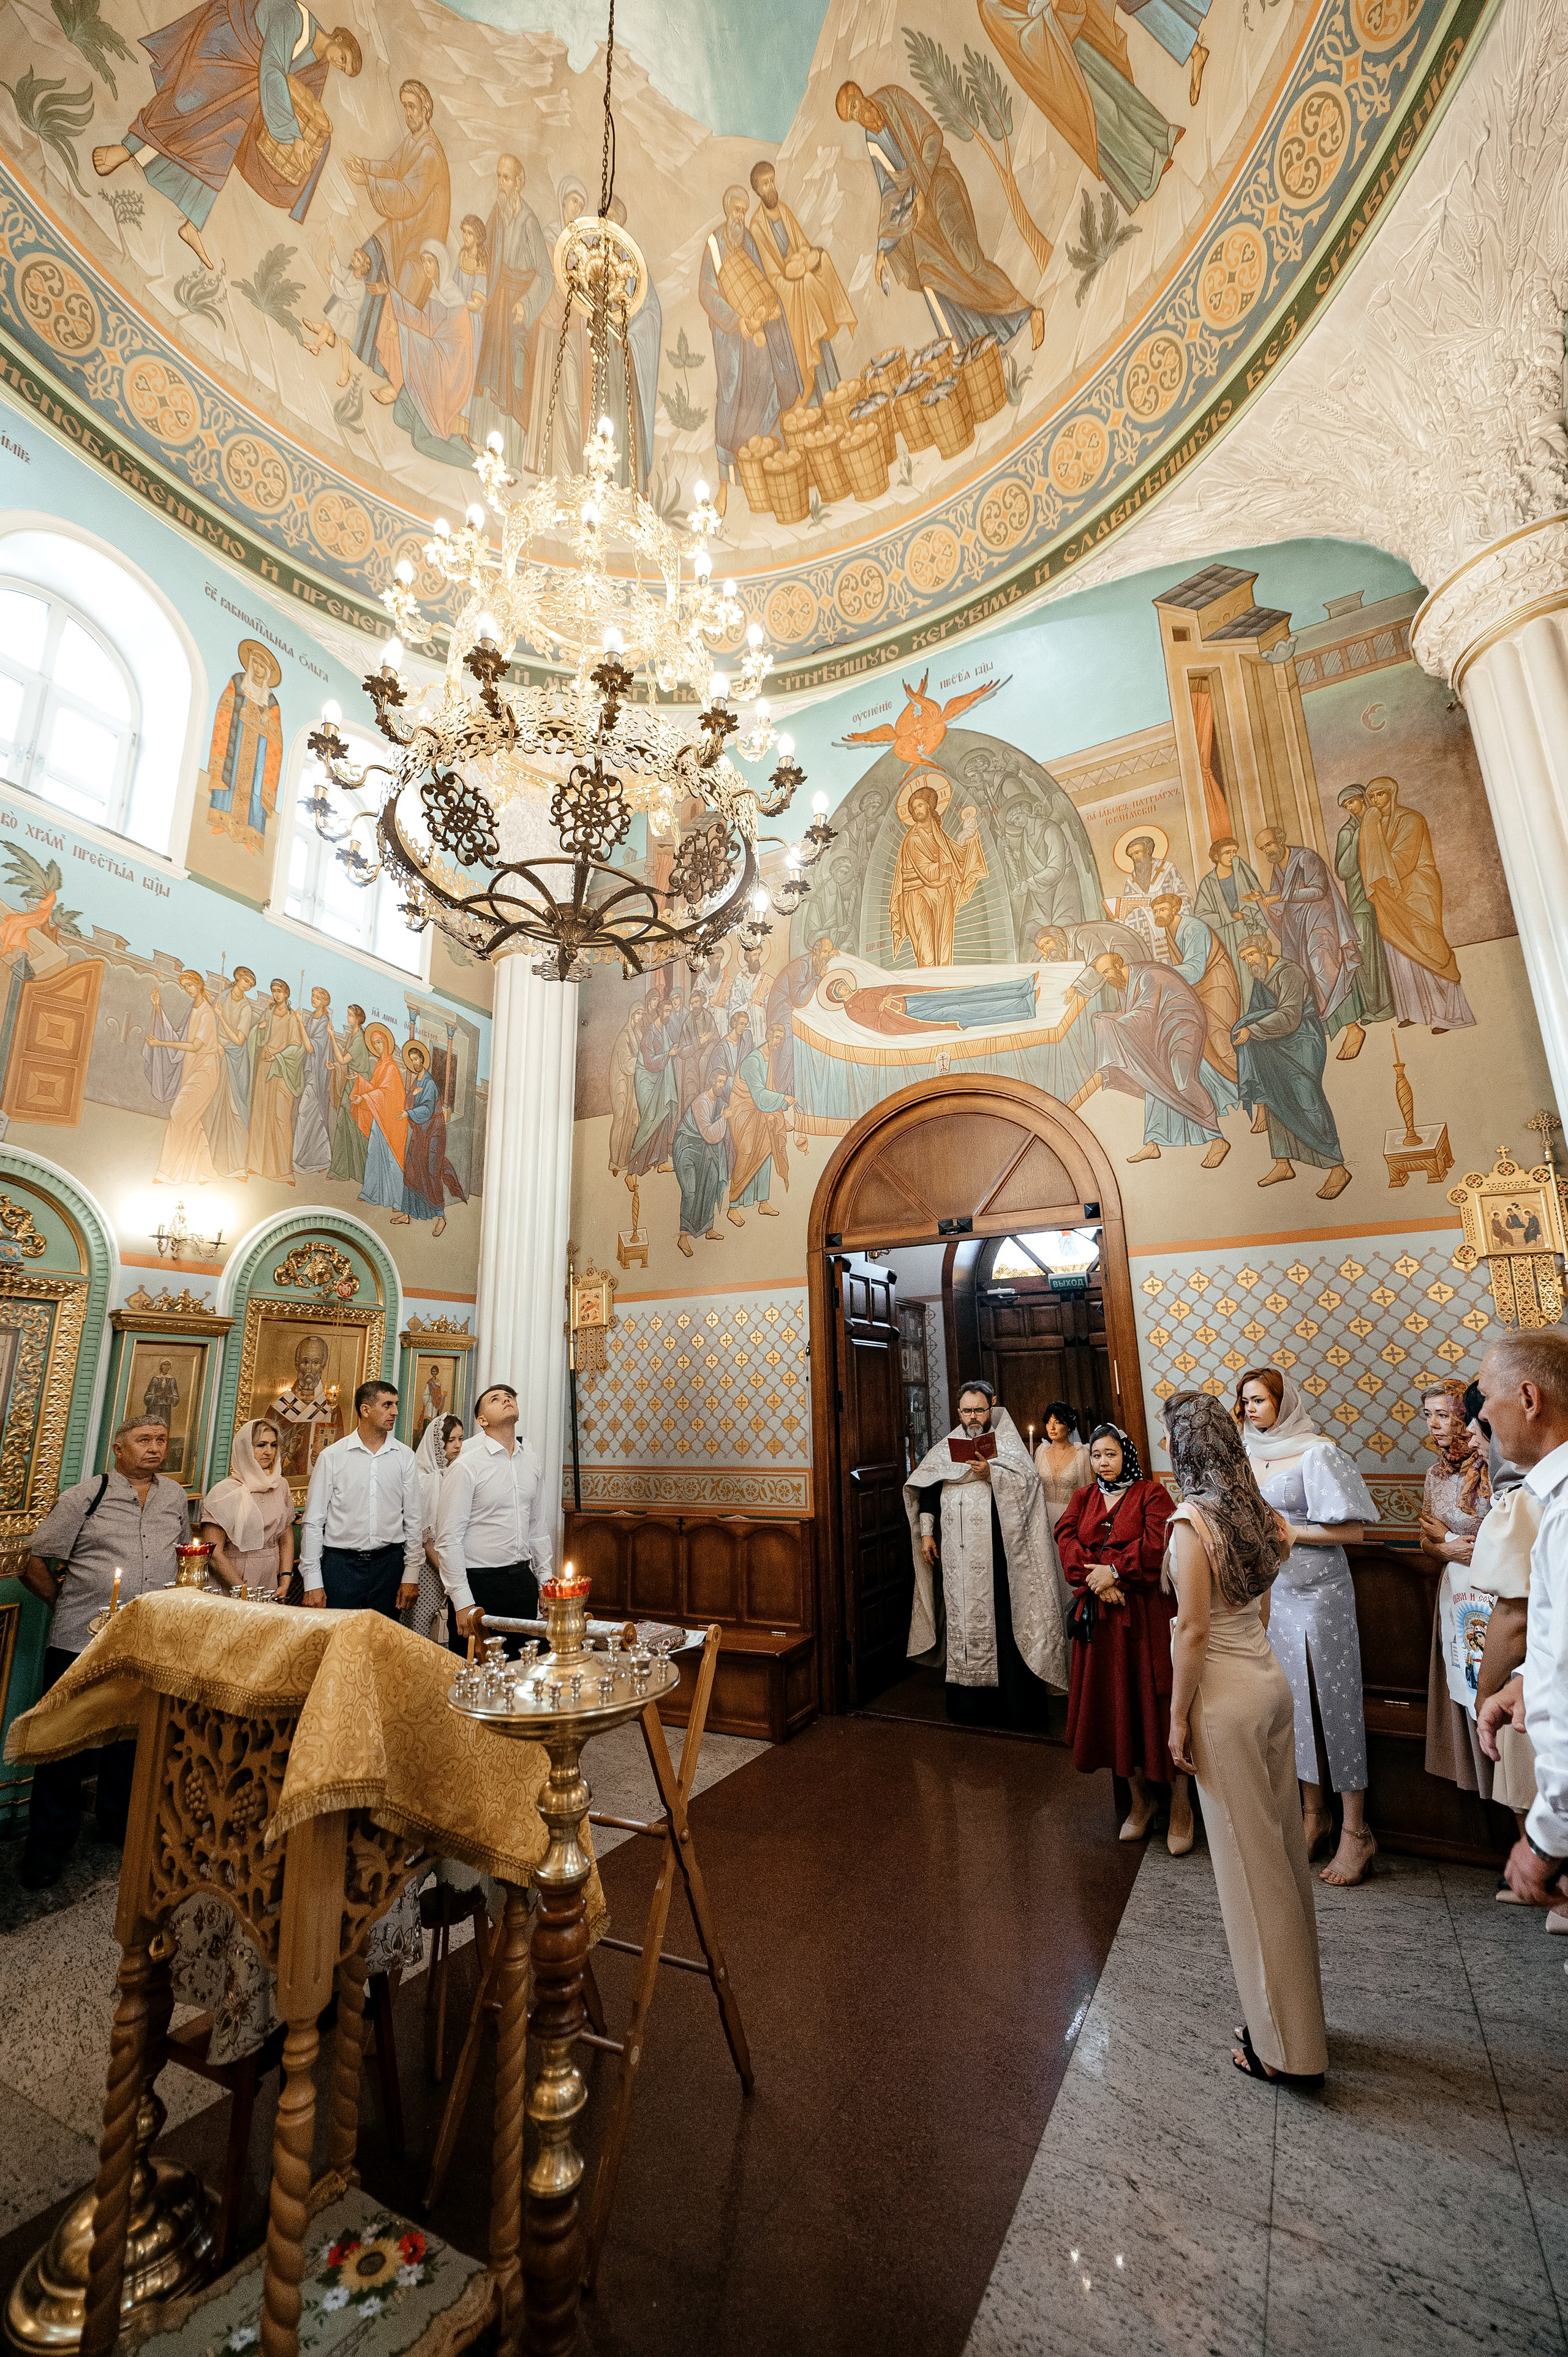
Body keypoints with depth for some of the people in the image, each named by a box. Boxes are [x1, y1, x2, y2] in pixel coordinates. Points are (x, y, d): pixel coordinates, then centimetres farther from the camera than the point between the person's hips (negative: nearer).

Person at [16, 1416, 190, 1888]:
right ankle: (47, 1846, 26)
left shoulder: (175, 1496, 6)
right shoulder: (83, 1497, -7)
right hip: (81, 1642, -4)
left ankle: (119, 1823, 37)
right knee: (67, 1743, 7)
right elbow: (34, 1566, -2)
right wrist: (67, 1605, 4)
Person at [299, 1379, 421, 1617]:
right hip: (340, 1563, -1)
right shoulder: (332, 1456, -2)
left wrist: (411, 1575, 2)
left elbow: (414, 1520, 5)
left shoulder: (404, 1457, 3)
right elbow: (313, 1522, 0)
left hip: (388, 1563, 2)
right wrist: (312, 1581, -3)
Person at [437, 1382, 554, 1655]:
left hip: (522, 1581, 5)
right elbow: (448, 1540, -12)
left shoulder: (531, 1462, 7)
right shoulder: (467, 1466, -11)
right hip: (479, 1583, -5)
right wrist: (463, 1603, -13)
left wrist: (545, 1580, 11)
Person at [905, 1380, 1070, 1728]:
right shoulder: (947, 1448, 13)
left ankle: (1012, 1704, 8)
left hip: (997, 1553, -3)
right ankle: (967, 1704, 17)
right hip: (957, 1555, 4)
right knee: (962, 1620, 6)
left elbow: (1028, 1481, -13)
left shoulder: (1007, 1444, 2)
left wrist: (991, 1473, -26)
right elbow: (927, 1490, 13)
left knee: (1001, 1619, -3)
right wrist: (926, 1533, 5)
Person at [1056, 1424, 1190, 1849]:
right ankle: (1140, 1798, 25)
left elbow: (1156, 1545, -15)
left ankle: (1180, 1804, 15)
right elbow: (1067, 1541, -1)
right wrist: (1097, 1580, -14)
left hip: (1146, 1611, -4)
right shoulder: (1083, 1498, 11)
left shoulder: (1151, 1493, -2)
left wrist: (1114, 1571, -15)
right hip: (1100, 1614, 4)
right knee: (1115, 1704, 10)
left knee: (1157, 1702, -1)